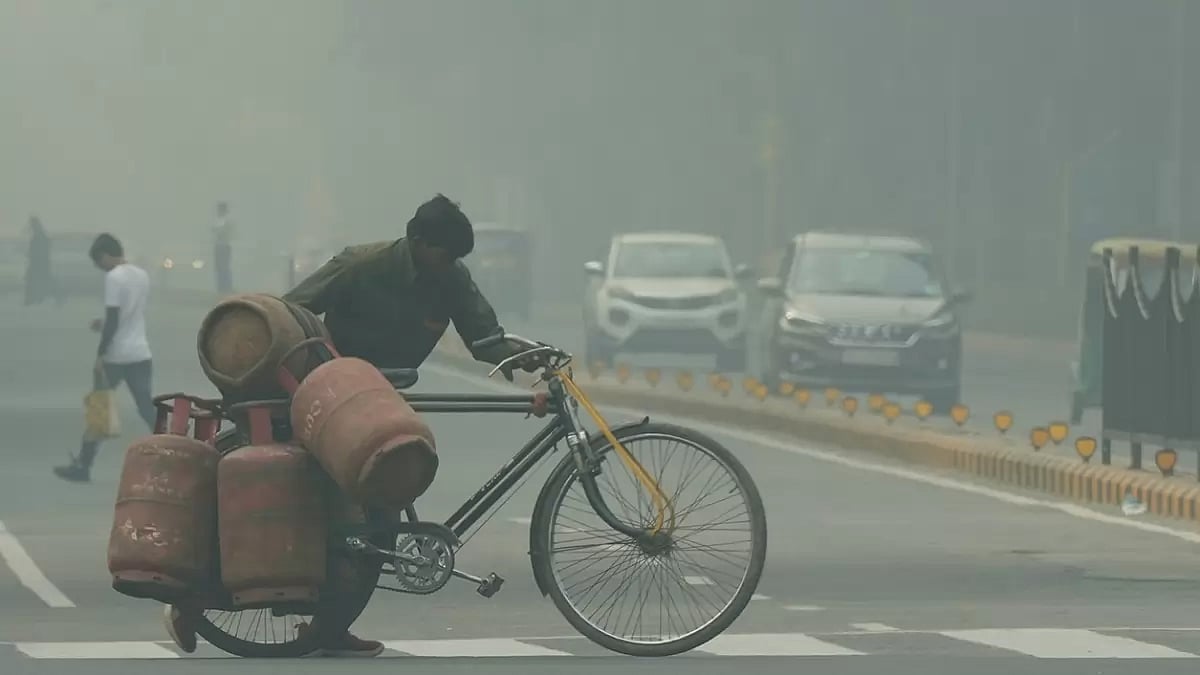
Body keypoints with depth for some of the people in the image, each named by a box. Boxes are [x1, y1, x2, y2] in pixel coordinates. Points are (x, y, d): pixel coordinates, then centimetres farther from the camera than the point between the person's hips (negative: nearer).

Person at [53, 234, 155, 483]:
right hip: (141, 353, 7)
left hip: (115, 356, -7)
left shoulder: (113, 277, -13)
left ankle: (82, 466, 12)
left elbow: (113, 321, -17)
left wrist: (100, 356, -14)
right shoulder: (142, 275, 11)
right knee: (148, 410, 6)